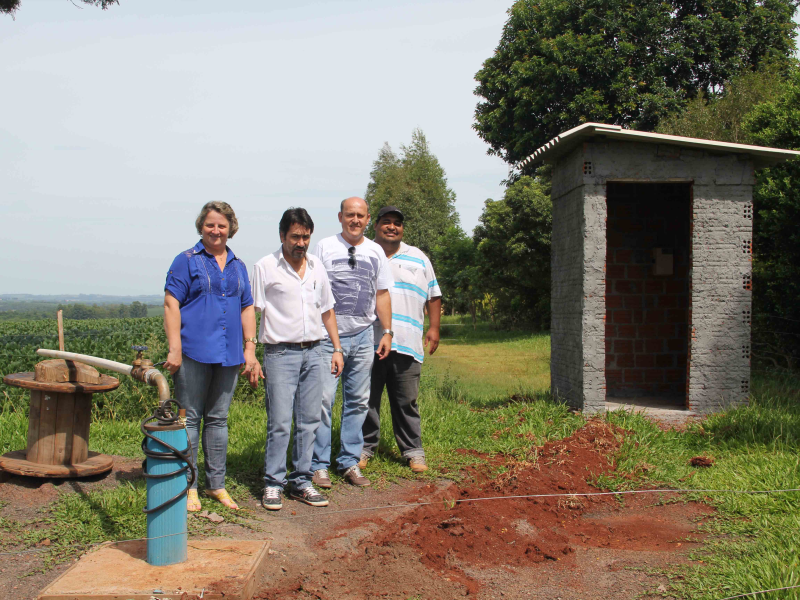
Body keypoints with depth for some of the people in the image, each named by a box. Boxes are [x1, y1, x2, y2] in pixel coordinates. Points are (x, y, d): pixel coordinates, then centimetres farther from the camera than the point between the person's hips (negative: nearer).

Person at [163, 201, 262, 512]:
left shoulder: (238, 267, 16)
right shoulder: (187, 261, 1)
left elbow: (247, 309, 18)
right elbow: (171, 304, -5)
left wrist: (250, 348, 9)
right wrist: (175, 349, -13)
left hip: (228, 355, 5)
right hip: (194, 352, -5)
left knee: (218, 418, 12)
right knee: (190, 418, 0)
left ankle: (216, 484, 20)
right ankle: (188, 486, 9)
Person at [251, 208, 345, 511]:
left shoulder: (317, 266, 13)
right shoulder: (265, 267, -2)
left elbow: (327, 310, 20)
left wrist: (337, 348, 15)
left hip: (313, 352, 5)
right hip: (280, 353, -5)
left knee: (309, 421, 7)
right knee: (279, 423, -6)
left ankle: (301, 480, 17)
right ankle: (273, 483, 5)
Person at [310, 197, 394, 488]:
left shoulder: (375, 252, 12)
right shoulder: (324, 247, 2)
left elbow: (382, 293, 15)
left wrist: (387, 332, 11)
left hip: (363, 335, 4)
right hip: (329, 334, -3)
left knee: (358, 401, 7)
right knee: (323, 399, -8)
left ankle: (350, 463, 17)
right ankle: (319, 465, 2)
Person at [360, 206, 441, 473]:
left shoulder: (418, 258, 16)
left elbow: (433, 295, 18)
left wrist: (434, 328, 8)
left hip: (406, 342, 1)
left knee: (407, 400, 3)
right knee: (367, 398, 3)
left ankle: (413, 450, 12)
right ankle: (365, 447, 15)